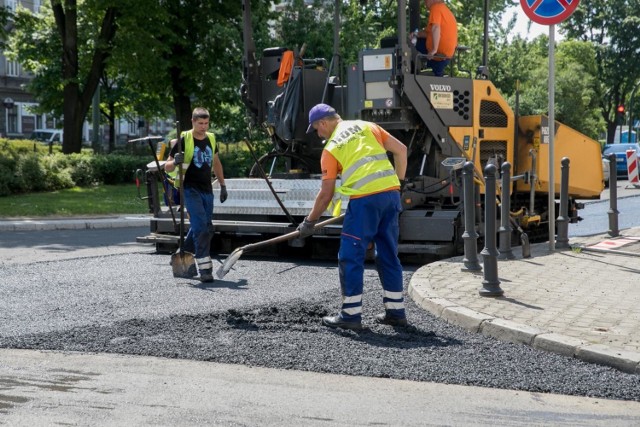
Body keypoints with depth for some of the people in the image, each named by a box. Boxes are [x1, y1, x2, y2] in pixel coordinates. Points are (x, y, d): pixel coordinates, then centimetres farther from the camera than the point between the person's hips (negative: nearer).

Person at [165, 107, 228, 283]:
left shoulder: (211, 139, 9)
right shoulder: (184, 140, -8)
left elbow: (216, 163, 24)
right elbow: (167, 167, -6)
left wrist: (223, 185, 23)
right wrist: (175, 162, -28)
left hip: (207, 190, 6)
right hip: (191, 189, -6)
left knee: (201, 227, 12)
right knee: (200, 226, -17)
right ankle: (205, 268, -19)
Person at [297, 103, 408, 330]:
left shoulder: (330, 148, 6)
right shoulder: (366, 126, 17)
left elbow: (326, 193, 7)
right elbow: (400, 149, 13)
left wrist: (309, 222, 17)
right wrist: (399, 180, 24)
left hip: (364, 199, -6)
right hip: (391, 192, 6)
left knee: (350, 257, 4)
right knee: (388, 255, 15)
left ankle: (351, 314, 6)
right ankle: (395, 311, 20)